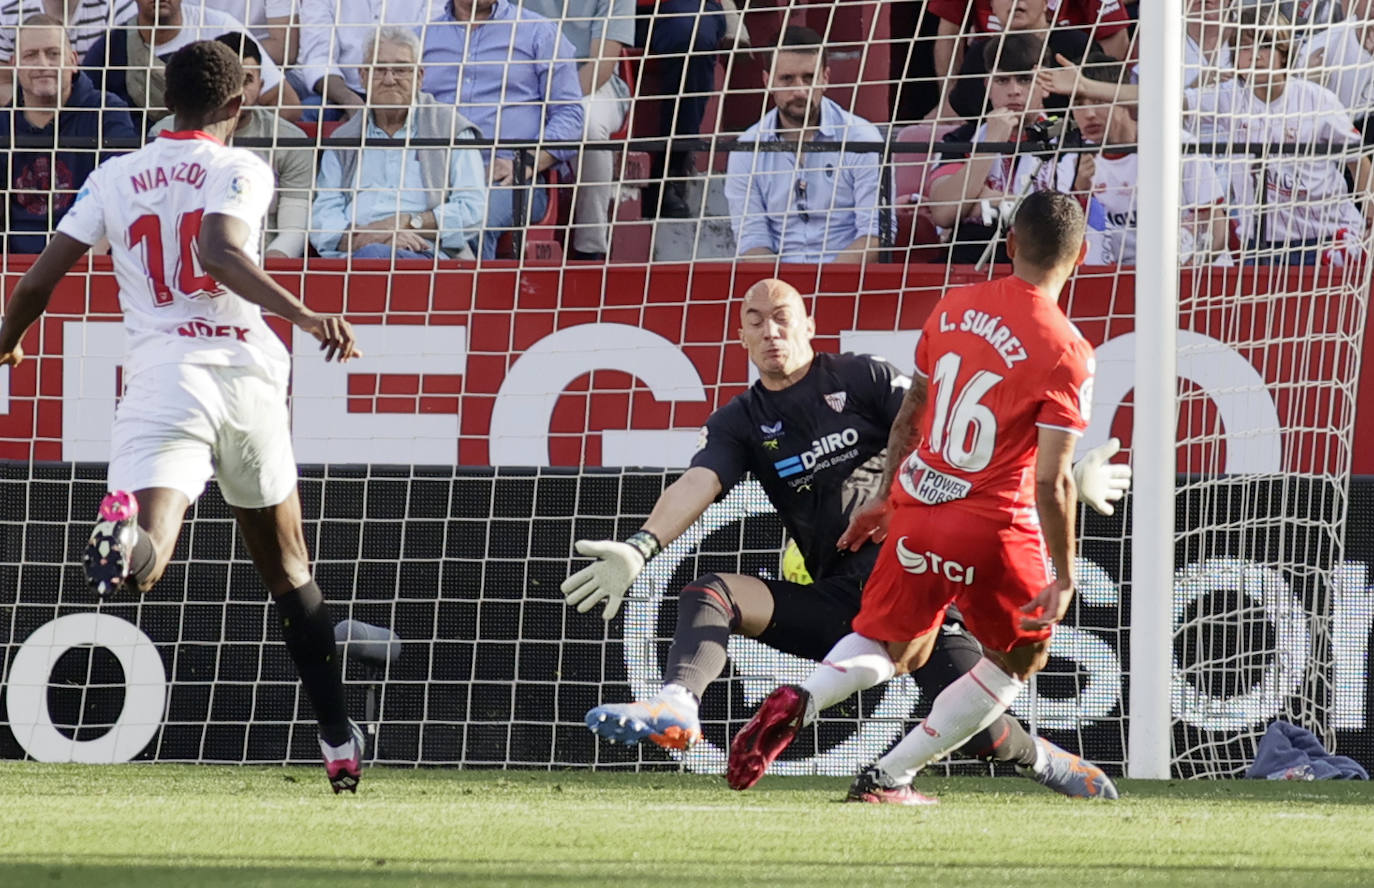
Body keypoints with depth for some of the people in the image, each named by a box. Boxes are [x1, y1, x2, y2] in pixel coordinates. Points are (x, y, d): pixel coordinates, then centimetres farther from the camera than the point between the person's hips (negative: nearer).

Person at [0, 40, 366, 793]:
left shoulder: (115, 178, 13)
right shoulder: (240, 171, 5)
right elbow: (220, 254, -15)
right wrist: (306, 318, -22)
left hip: (161, 375, -1)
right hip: (248, 371, 1)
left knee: (146, 552, -24)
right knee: (288, 569, 19)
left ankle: (129, 535, -62)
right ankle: (338, 738, 24)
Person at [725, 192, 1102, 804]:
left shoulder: (952, 308, 3)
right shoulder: (1066, 354, -14)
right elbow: (1052, 481, -16)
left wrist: (885, 498, 27)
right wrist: (1063, 577, -7)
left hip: (916, 507, 5)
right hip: (993, 526, -5)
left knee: (889, 647, 25)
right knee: (1021, 657, 19)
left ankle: (800, 700, -9)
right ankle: (888, 778, 11)